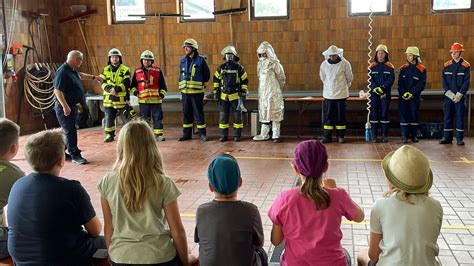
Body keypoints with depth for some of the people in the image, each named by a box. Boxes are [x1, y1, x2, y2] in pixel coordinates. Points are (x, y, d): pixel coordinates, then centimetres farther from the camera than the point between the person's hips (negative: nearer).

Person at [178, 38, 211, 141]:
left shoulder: (200, 60, -4)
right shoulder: (182, 60, 11)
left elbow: (207, 75, 3)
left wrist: (200, 84, 7)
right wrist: (184, 84, 12)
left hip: (197, 91, -5)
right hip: (185, 91, 5)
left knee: (199, 113, -1)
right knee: (186, 113, 8)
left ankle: (202, 133, 8)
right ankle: (187, 134, 16)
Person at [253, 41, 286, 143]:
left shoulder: (274, 63, -9)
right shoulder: (260, 63, 11)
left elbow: (281, 78, -2)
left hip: (273, 92, -6)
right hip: (263, 92, 6)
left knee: (275, 112, -4)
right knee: (264, 112, 9)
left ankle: (276, 135, 0)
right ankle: (264, 134, 16)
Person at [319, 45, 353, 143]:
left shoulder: (344, 63, -7)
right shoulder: (324, 64, 1)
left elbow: (349, 77, 6)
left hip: (341, 94, -2)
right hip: (328, 94, 2)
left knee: (341, 116, 4)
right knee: (328, 116, 3)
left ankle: (341, 135, 13)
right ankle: (327, 136, 9)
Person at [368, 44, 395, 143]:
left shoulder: (389, 66, 5)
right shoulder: (372, 66, 7)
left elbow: (391, 79, -3)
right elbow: (370, 79, 0)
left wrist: (382, 87, -16)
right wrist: (376, 88, -16)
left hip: (386, 93, -1)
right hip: (374, 93, 1)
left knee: (384, 112, 0)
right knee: (374, 112, 0)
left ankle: (385, 135, 5)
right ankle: (375, 135, 5)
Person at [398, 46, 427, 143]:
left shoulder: (421, 69, 0)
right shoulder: (403, 68, 8)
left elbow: (421, 84, -6)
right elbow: (400, 83, 4)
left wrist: (412, 93, -14)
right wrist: (404, 92, -11)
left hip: (415, 97, -2)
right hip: (403, 97, 2)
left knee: (414, 115, 3)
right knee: (404, 115, -2)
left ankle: (414, 135, 14)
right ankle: (404, 136, 2)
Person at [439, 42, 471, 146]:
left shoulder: (466, 66, -1)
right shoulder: (447, 65, 8)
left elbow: (467, 82, -5)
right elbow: (443, 80, 4)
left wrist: (459, 94, -13)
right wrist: (449, 93, -8)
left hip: (460, 96, -3)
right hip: (448, 95, 3)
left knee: (460, 116, 0)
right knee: (447, 116, 5)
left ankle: (459, 138, 5)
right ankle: (447, 137, 12)